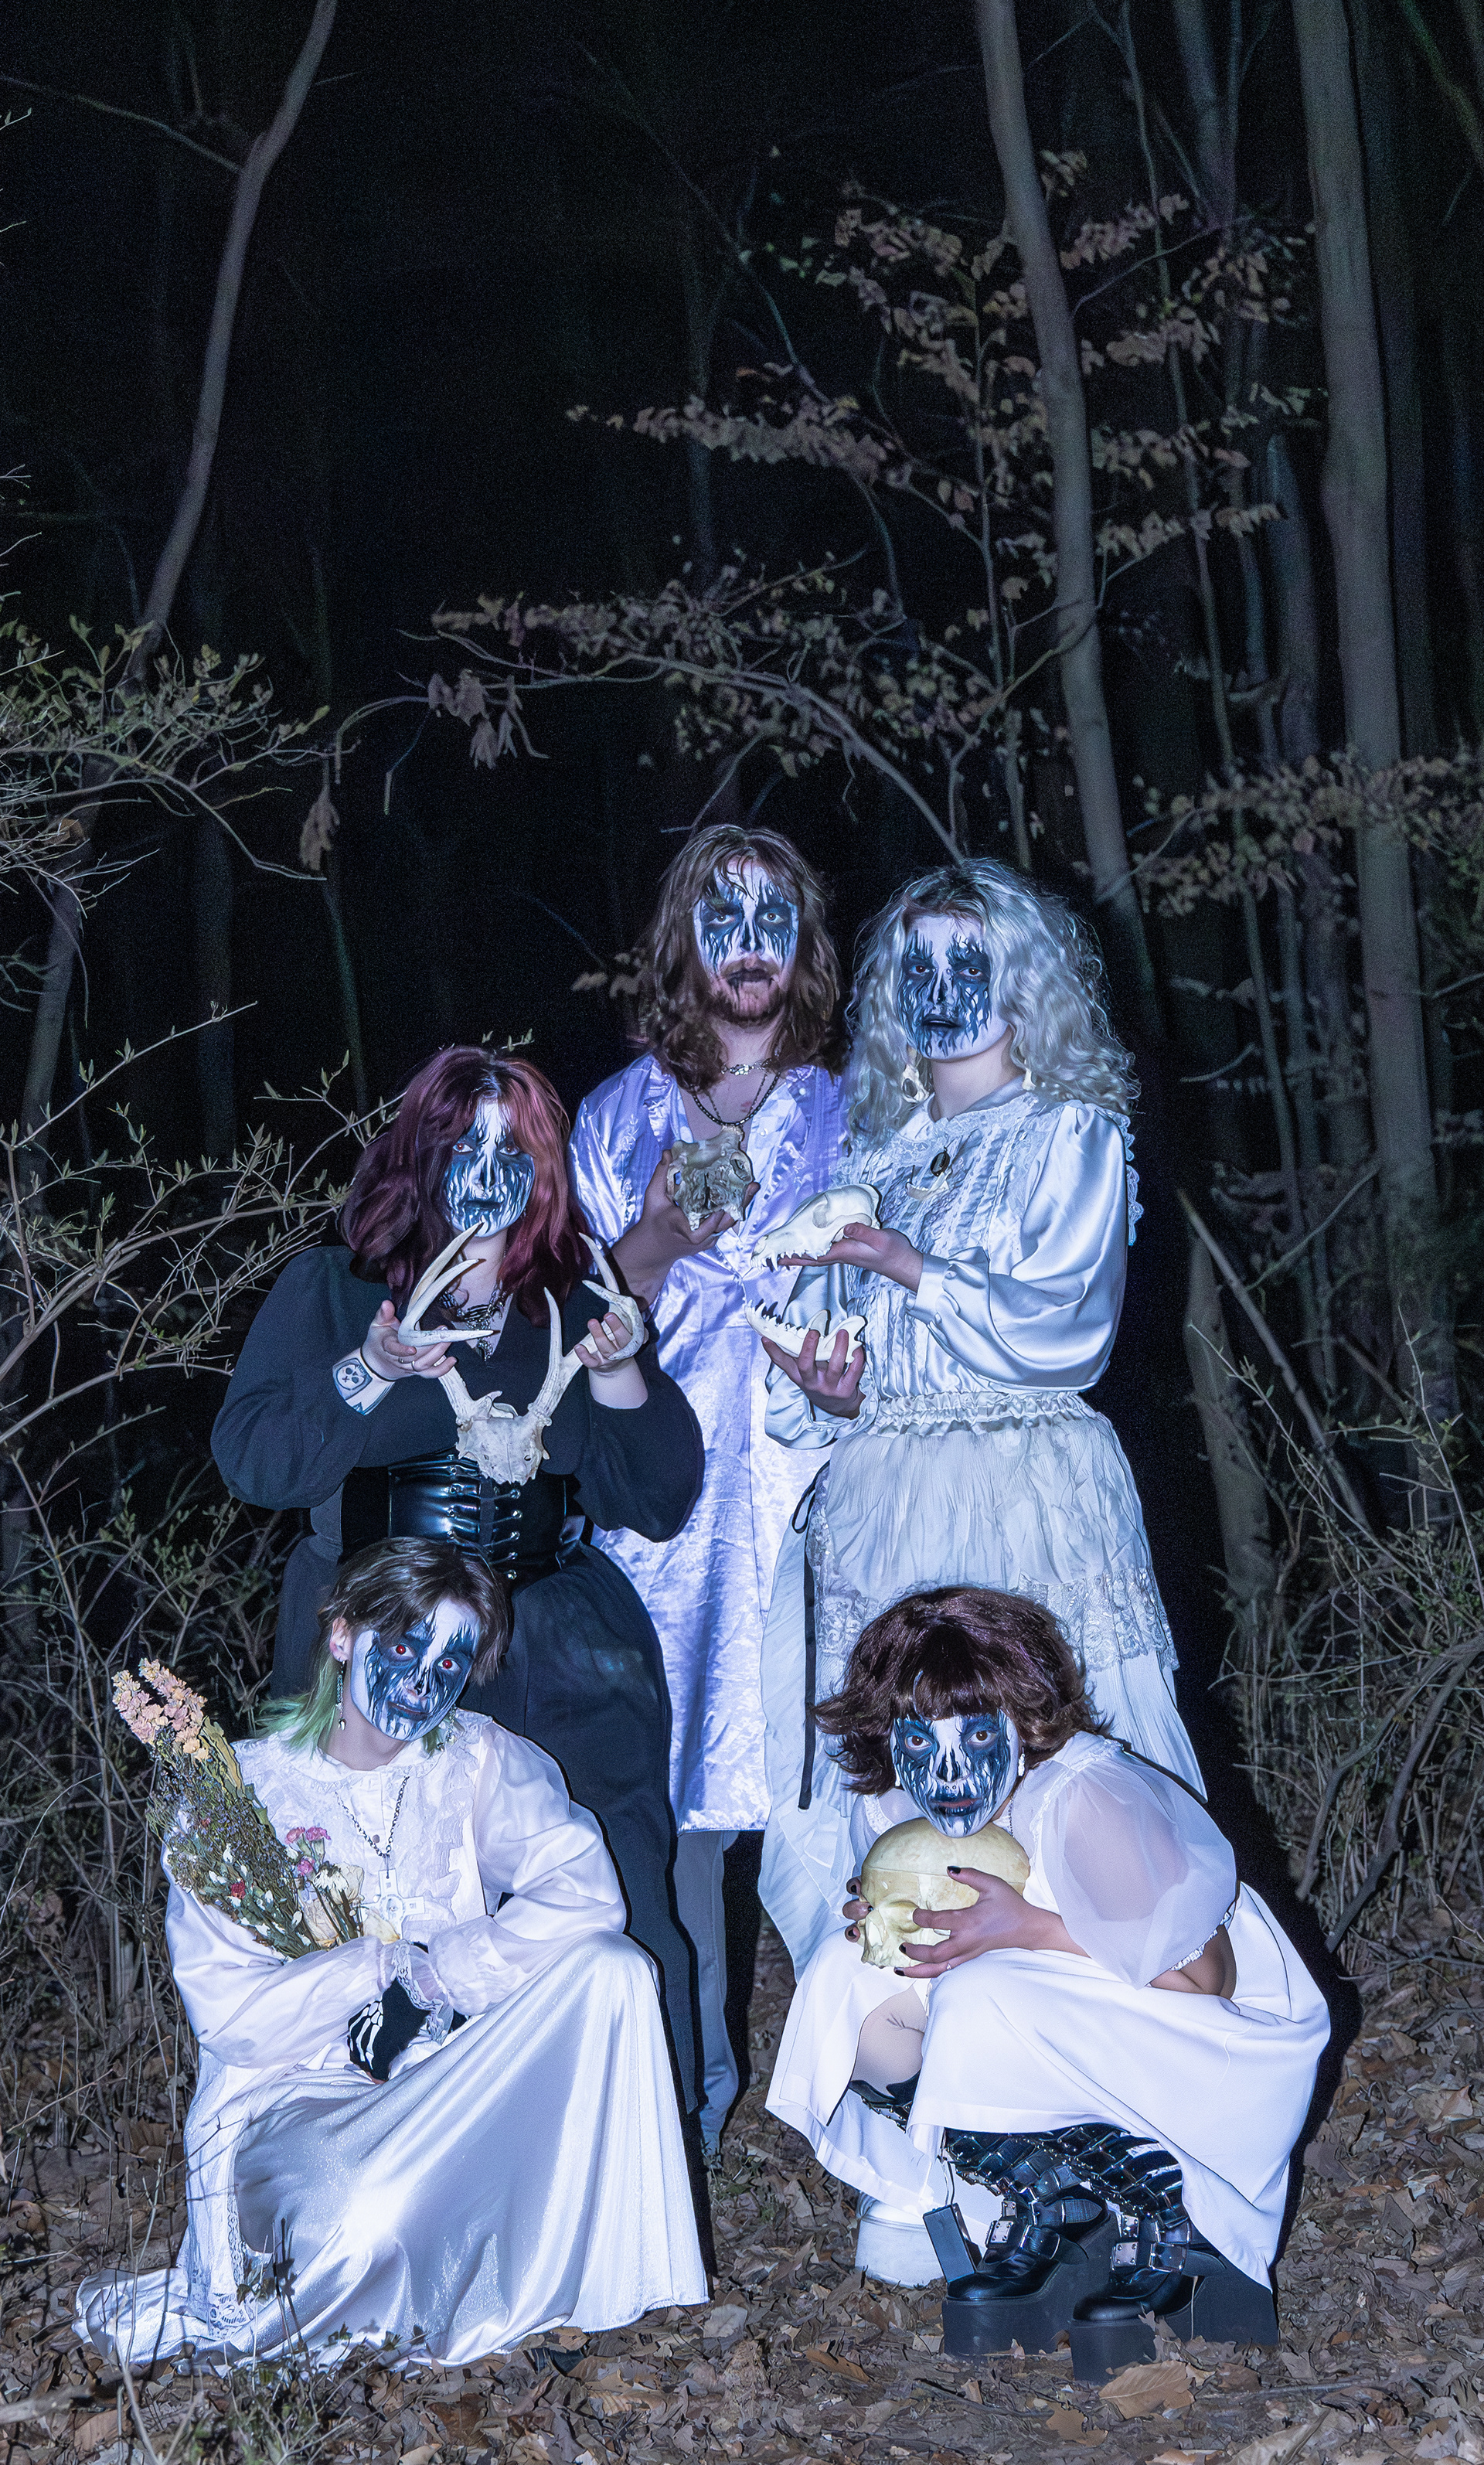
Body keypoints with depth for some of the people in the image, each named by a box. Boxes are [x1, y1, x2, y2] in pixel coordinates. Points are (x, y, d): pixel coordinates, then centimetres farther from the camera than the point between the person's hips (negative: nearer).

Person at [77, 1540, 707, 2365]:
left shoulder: (479, 1762, 3)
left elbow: (585, 1887, -15)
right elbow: (227, 2009, -12)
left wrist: (432, 1975, -21)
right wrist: (387, 1965, -14)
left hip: (452, 2074, 4)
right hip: (297, 2091, -3)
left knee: (610, 1965, -23)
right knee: (359, 2225, -39)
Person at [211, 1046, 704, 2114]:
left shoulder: (576, 1307, 16)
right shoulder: (333, 1292, 9)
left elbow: (662, 1502, 12)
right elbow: (251, 1457, -5)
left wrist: (620, 1379, -3)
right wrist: (371, 1373, -18)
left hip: (562, 1657, 2)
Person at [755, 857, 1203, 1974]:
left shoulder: (1073, 1135, 1)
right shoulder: (875, 1149, 17)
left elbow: (1063, 1324, -10)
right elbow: (827, 1329, 15)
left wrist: (904, 1264, -13)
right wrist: (825, 1390, -6)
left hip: (1026, 1498, -5)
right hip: (874, 1495, 5)